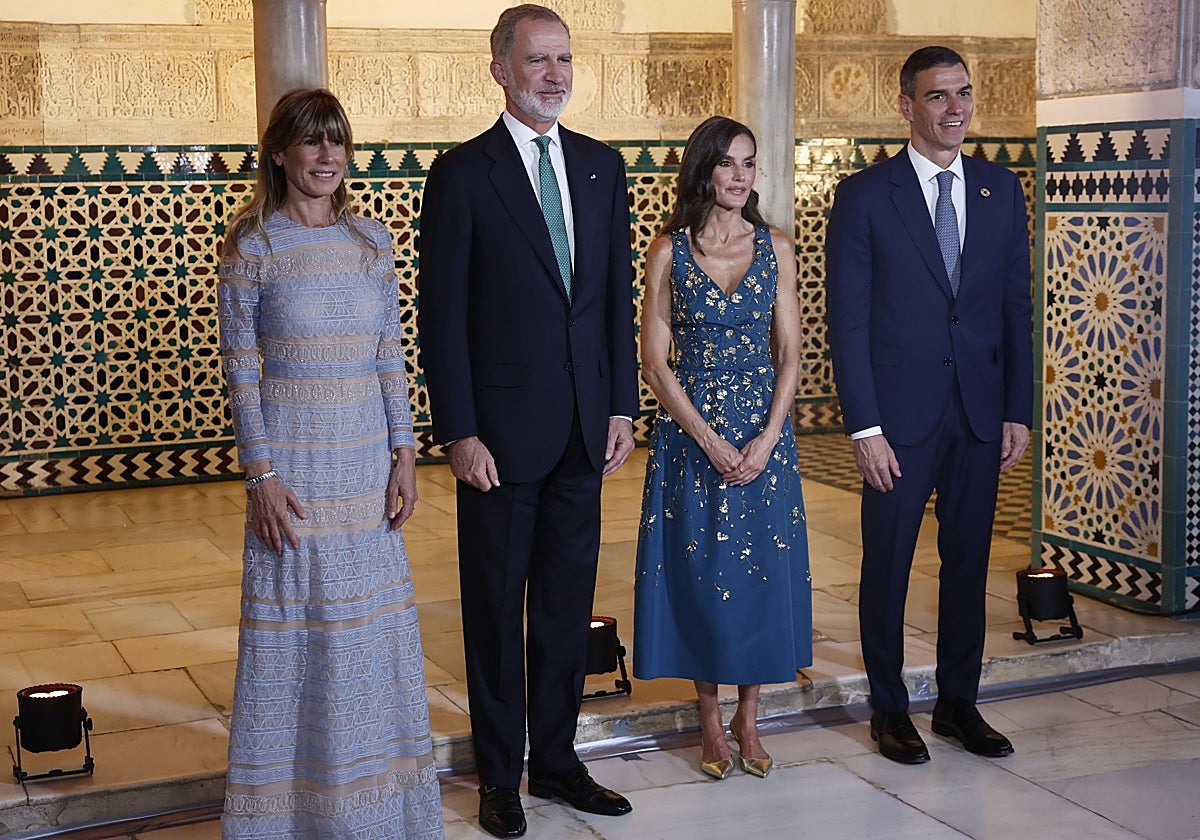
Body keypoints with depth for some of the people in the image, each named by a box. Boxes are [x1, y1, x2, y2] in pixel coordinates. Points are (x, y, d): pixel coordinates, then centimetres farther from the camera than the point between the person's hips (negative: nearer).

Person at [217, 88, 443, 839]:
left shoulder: (372, 240, 6)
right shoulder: (253, 245, -6)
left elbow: (391, 355, 8)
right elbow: (240, 366, -7)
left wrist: (404, 453, 2)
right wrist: (261, 475, -12)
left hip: (369, 458, 4)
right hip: (293, 457, -4)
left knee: (373, 622, 12)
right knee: (294, 621, 4)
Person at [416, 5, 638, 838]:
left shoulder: (602, 166, 8)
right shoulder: (462, 173, -7)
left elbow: (619, 294, 10)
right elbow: (442, 315, -8)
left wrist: (622, 406, 5)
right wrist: (459, 433, -12)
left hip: (583, 425, 5)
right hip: (503, 427, -4)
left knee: (568, 603, 13)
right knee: (497, 605, 8)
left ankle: (556, 760, 28)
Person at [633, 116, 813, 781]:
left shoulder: (775, 248, 3)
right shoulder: (668, 251, -3)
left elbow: (789, 353, 2)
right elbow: (655, 362, -5)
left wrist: (767, 438, -10)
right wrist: (709, 440, -13)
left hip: (764, 432, 2)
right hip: (689, 433, -2)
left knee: (762, 569, 5)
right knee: (699, 570, 4)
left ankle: (748, 719, 20)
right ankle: (710, 722, 19)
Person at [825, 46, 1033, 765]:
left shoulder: (1002, 190, 7)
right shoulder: (865, 195, -5)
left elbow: (1017, 308, 9)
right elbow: (847, 320, -7)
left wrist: (1019, 411, 3)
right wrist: (865, 427, -12)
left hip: (980, 414, 4)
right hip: (901, 413, -3)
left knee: (968, 560, 12)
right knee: (887, 564, 7)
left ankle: (959, 702, 27)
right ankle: (890, 709, 22)